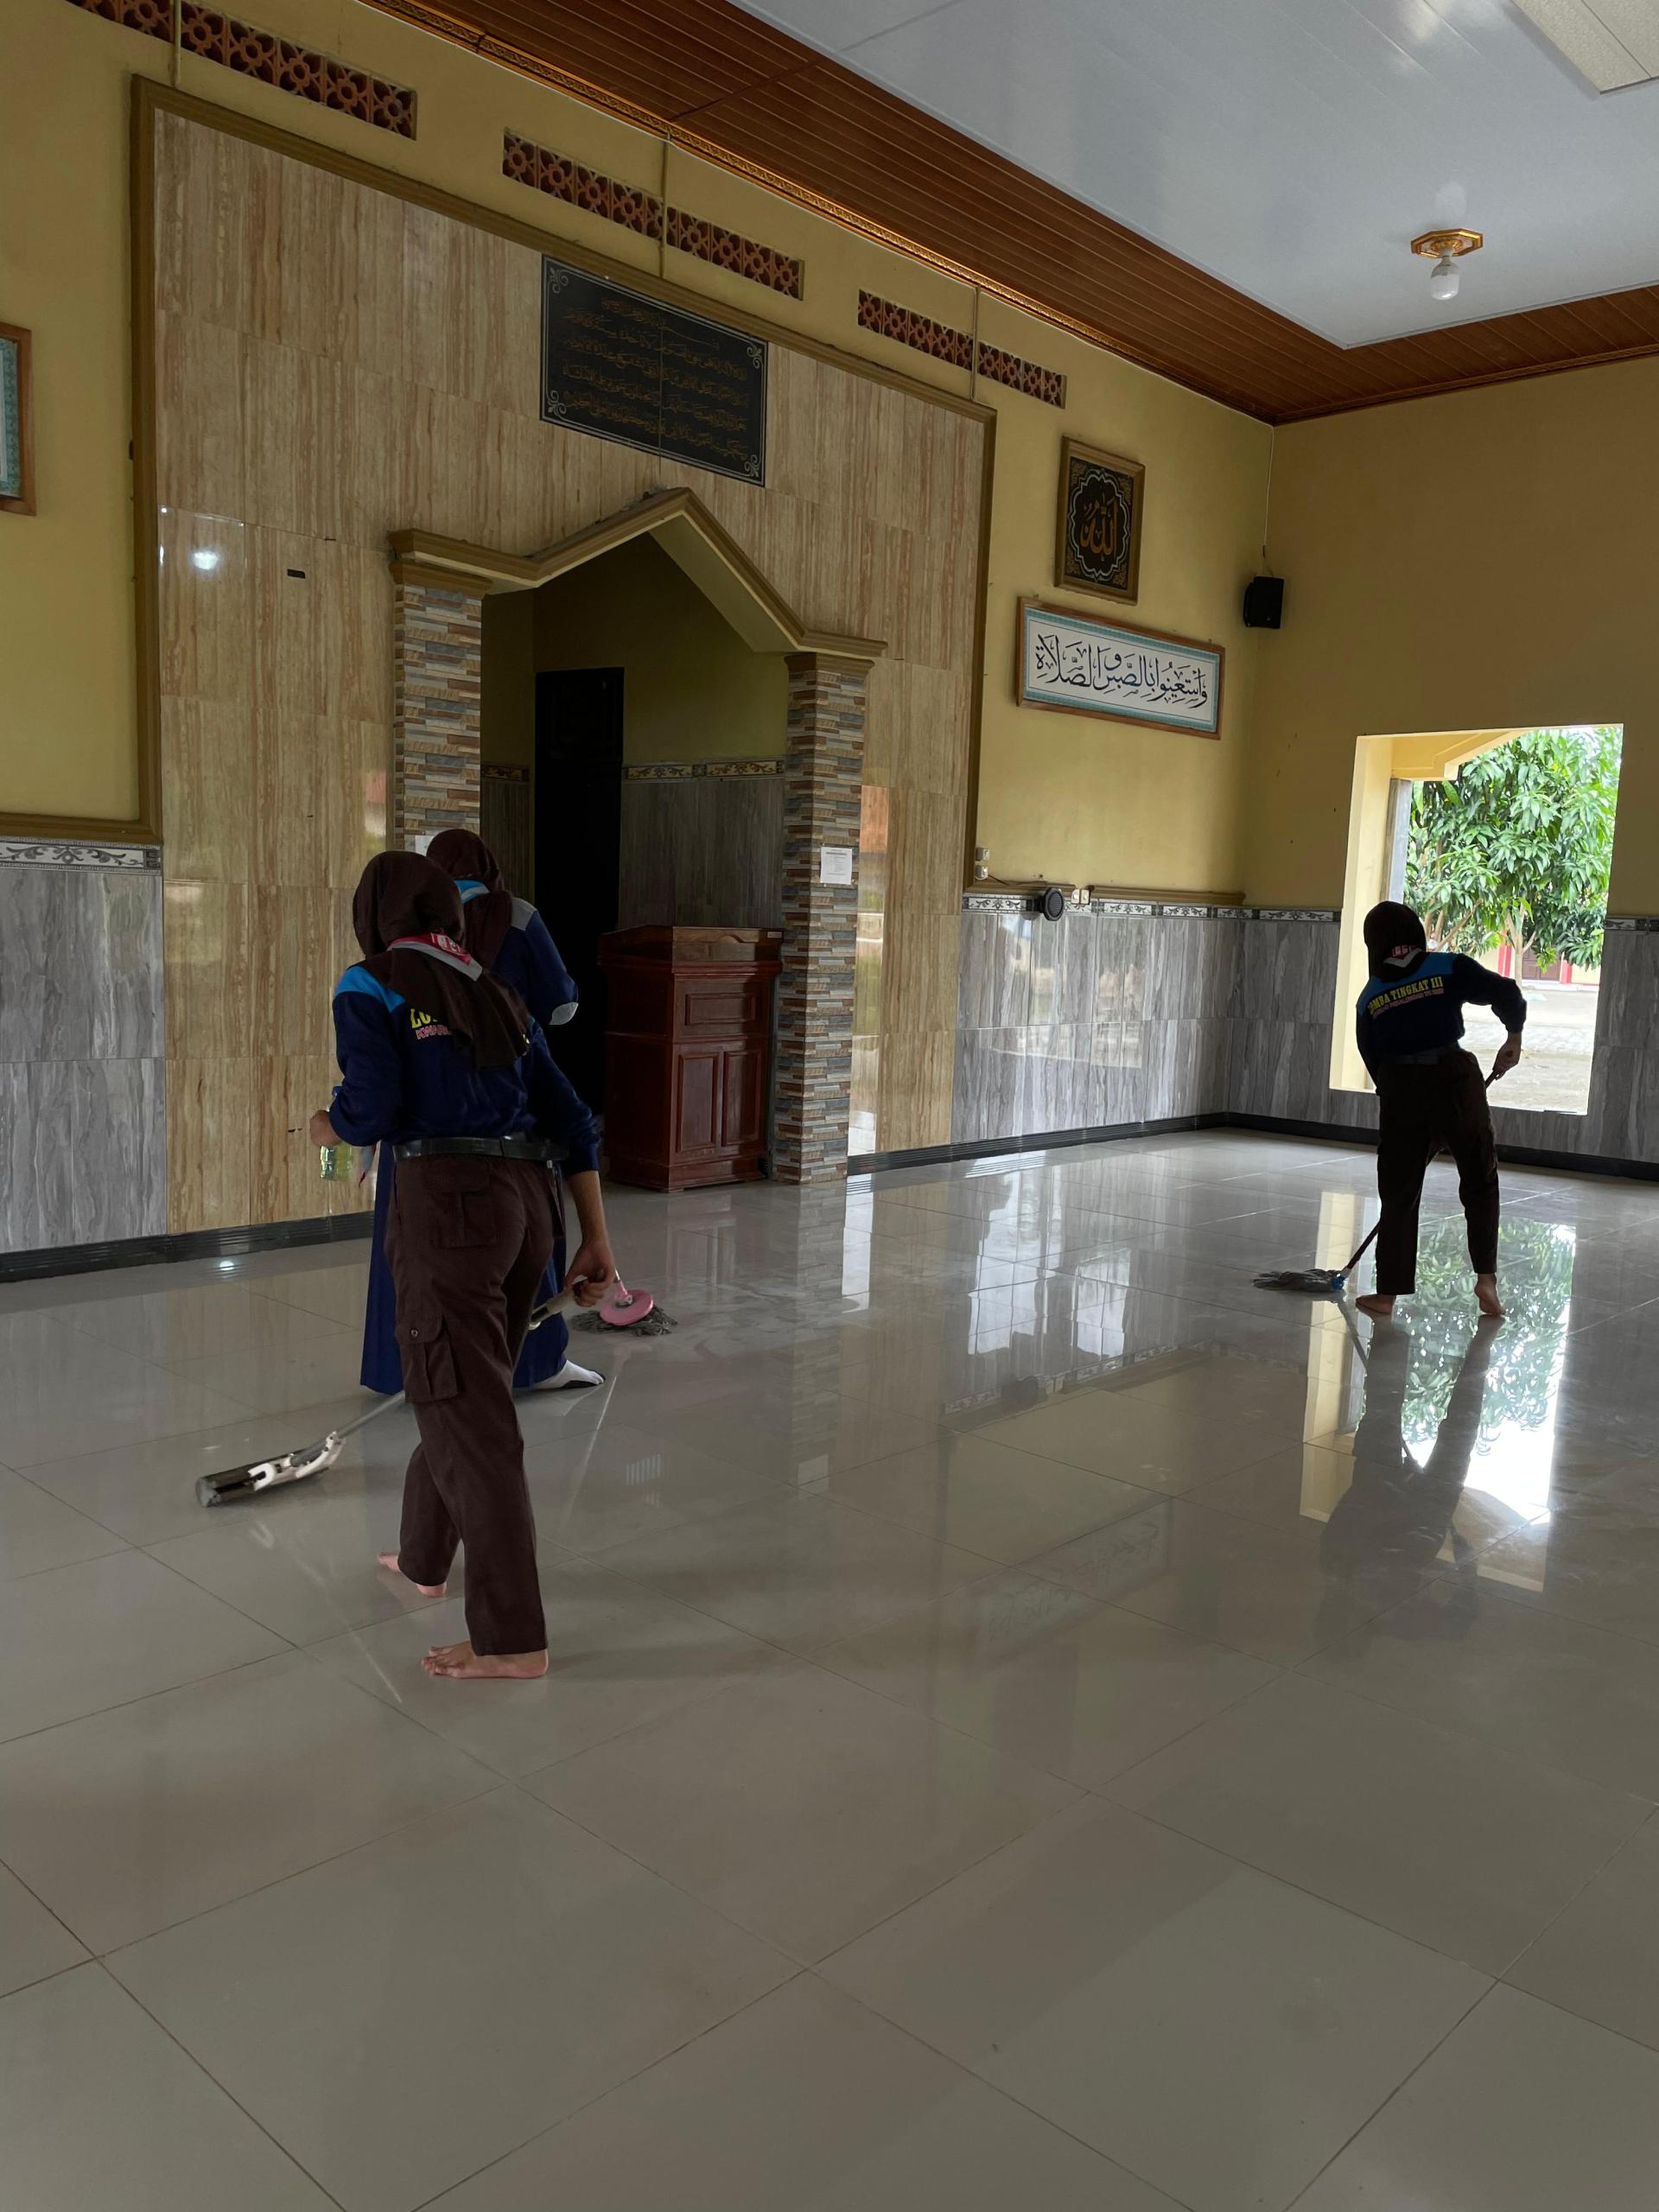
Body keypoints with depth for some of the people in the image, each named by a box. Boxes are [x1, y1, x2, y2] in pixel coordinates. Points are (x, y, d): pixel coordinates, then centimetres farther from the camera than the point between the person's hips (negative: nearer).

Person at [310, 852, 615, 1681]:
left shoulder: (370, 986, 2)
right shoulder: (497, 997, 20)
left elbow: (370, 1106, -12)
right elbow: (570, 1121, 14)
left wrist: (326, 1127, 12)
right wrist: (595, 1239, 14)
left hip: (447, 1201, -7)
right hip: (529, 1203, 7)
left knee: (469, 1417, -1)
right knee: (458, 1387, 24)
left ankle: (512, 1638, 4)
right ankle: (423, 1558, 44)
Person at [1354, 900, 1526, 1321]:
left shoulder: (1369, 997, 10)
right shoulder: (1448, 968, 1)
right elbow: (1505, 993, -8)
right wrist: (1514, 1036, 10)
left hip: (1399, 1091, 2)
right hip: (1454, 1083, -2)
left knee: (1398, 1193, 9)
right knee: (1480, 1179, 15)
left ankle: (1387, 1293, 11)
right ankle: (1486, 1278, 7)